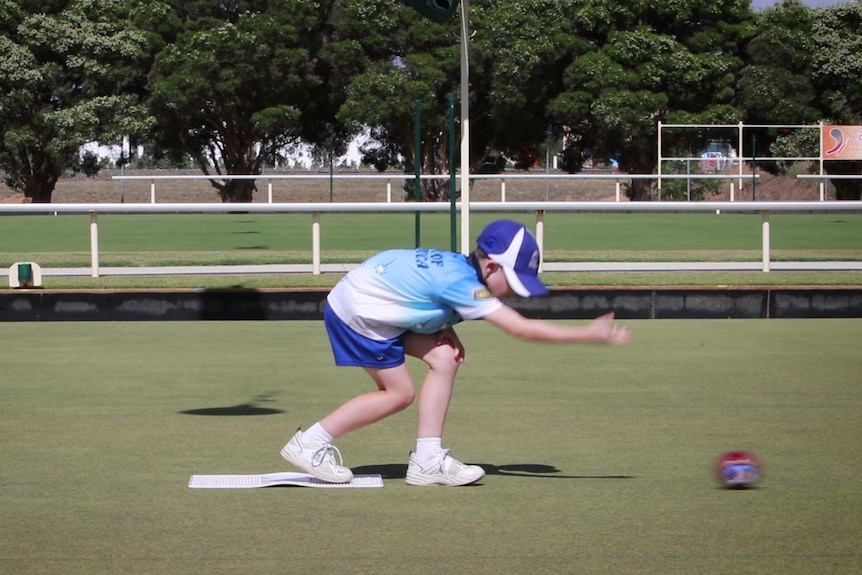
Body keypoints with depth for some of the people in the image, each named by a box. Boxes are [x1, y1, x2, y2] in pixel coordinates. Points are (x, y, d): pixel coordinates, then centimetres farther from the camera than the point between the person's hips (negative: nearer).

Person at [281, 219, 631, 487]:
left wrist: (444, 328, -4)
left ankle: (427, 460, -2)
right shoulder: (462, 283, -26)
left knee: (444, 358, -1)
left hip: (378, 305, 9)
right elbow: (522, 328, -31)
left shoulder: (457, 267, -1)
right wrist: (590, 335, -31)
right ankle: (310, 442, 3)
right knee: (399, 393, -5)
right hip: (355, 311, -9)